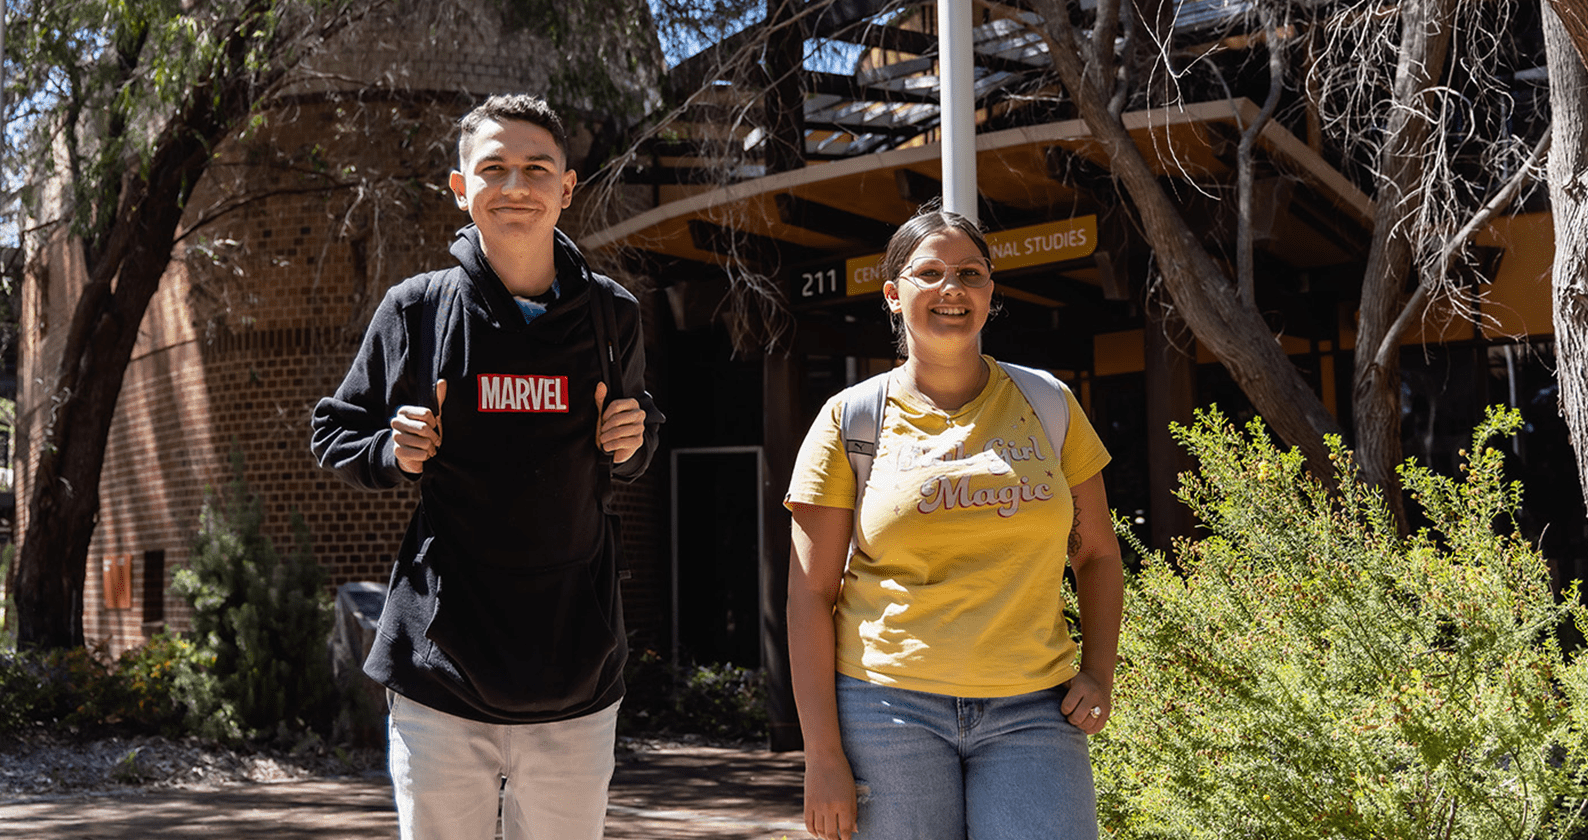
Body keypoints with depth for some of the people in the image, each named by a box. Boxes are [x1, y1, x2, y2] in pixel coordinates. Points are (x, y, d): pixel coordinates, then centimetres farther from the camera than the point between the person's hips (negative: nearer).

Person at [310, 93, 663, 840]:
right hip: (441, 672, -1)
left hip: (574, 688, 1)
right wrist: (393, 453, -9)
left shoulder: (611, 315, 5)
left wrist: (631, 442, -3)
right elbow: (334, 434, 11)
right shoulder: (415, 310, -1)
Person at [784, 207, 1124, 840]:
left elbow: (1096, 555, 18)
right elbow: (811, 595, -1)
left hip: (1029, 713, 2)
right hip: (889, 709, -1)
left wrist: (1099, 672, 2)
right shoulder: (851, 421, 2)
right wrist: (822, 754, -6)